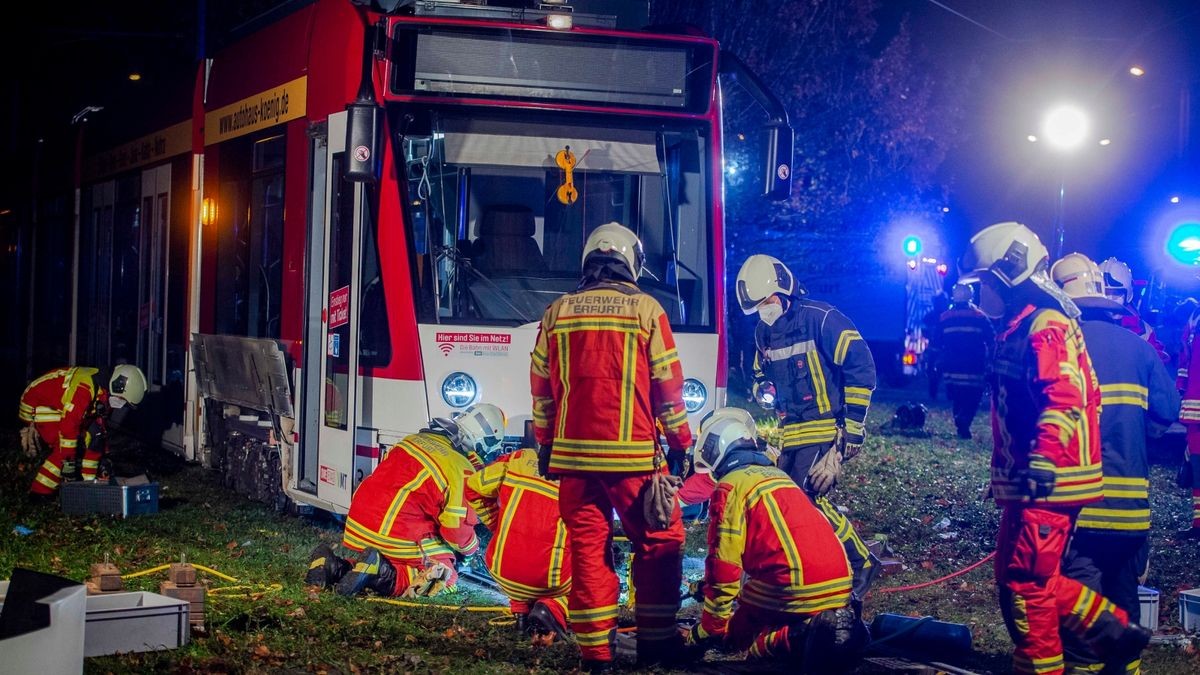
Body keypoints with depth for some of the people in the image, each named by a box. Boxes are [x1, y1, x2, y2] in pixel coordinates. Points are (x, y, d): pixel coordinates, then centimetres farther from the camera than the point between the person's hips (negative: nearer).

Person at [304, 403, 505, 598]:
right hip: (398, 535, -8)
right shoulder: (461, 470, -11)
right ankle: (381, 574, -17)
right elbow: (456, 527, -10)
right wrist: (472, 547, 13)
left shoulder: (415, 440, 13)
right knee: (446, 576, 4)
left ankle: (335, 567, 5)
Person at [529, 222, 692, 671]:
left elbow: (540, 387, 12)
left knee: (587, 547, 7)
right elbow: (668, 385, 0)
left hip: (573, 453, 3)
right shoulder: (645, 310, -1)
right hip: (633, 455, -3)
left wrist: (545, 447, 20)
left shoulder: (557, 313, 8)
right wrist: (680, 443, 9)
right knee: (660, 543, 9)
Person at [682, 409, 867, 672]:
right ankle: (834, 622, 2)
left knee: (734, 635, 15)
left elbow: (724, 565, -5)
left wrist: (708, 631, 4)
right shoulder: (777, 475, 25)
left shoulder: (730, 486, 0)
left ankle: (796, 639, -14)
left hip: (793, 590, -7)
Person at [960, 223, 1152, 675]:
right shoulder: (1017, 327, 18)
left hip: (1049, 481, -11)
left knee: (1026, 581, -6)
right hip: (1027, 480, 11)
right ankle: (1113, 630, 17)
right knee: (1015, 575, 14)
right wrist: (1007, 473, 28)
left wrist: (1041, 464, -32)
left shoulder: (1046, 325, -14)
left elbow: (1066, 401, -26)